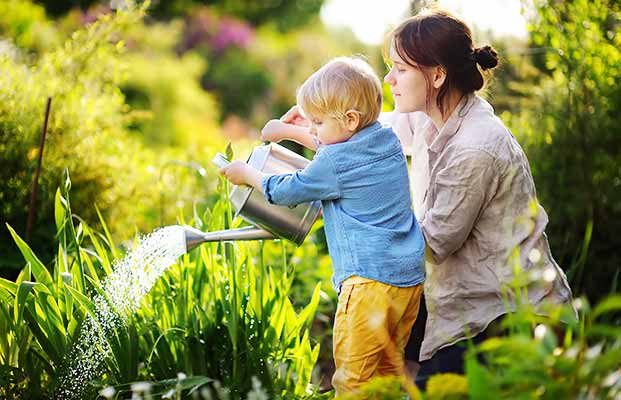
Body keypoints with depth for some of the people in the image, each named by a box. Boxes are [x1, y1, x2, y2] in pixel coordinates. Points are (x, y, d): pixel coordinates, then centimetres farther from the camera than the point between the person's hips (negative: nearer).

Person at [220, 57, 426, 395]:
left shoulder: (334, 165, -14)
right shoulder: (387, 139, 9)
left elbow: (284, 191, 1)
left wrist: (245, 173, 17)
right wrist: (289, 131, 35)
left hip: (371, 280, -9)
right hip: (410, 276, 9)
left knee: (352, 376, -1)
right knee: (389, 368, 19)